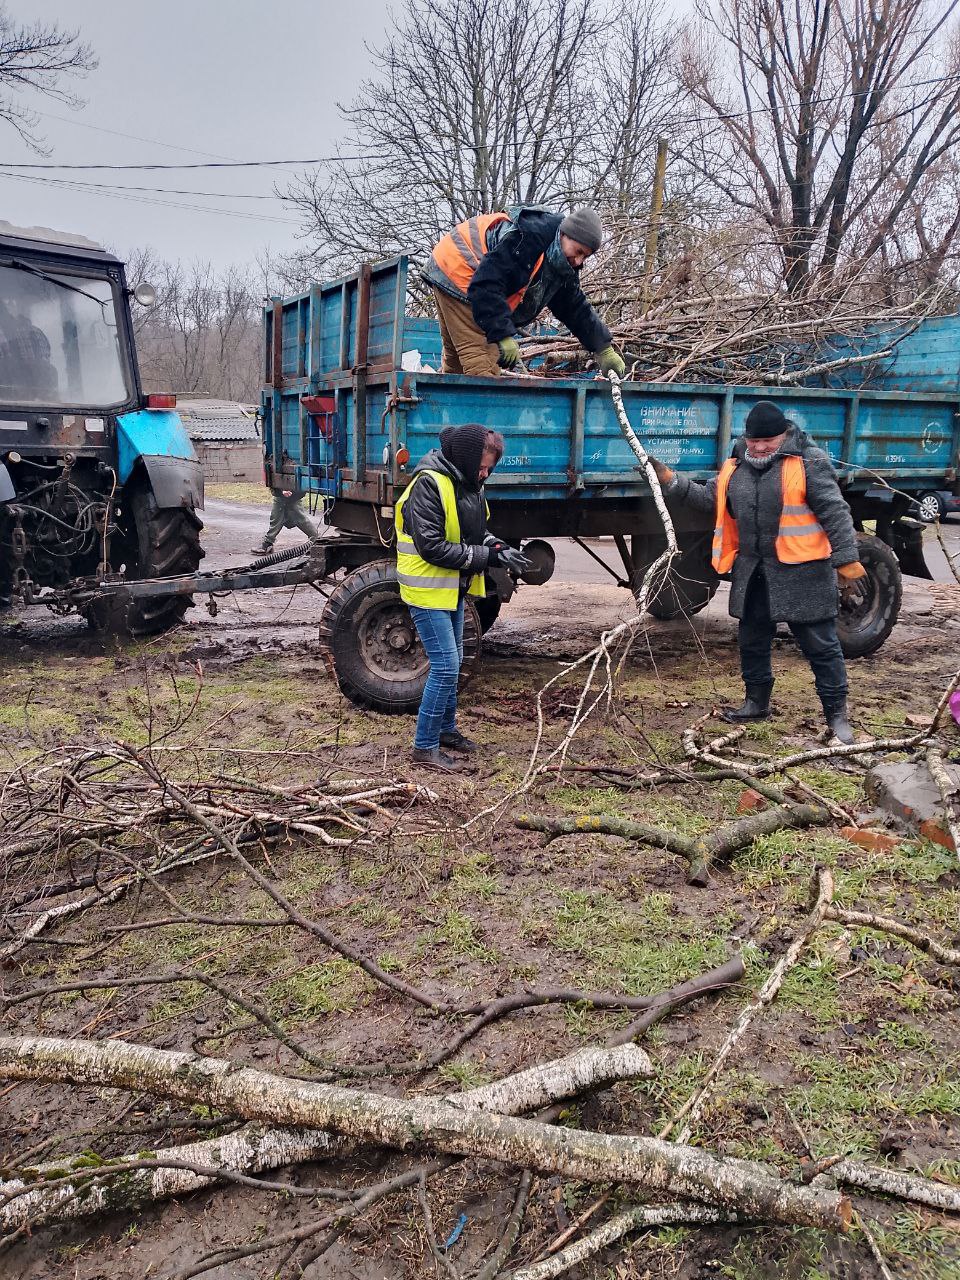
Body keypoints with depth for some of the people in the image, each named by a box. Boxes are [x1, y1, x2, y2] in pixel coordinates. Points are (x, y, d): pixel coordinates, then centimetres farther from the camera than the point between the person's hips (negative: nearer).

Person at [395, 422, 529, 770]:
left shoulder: (466, 483, 5)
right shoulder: (428, 484, -23)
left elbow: (476, 531, 16)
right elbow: (431, 547, -27)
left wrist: (499, 547, -6)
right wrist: (487, 557, -25)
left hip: (452, 590, 9)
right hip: (427, 591, -9)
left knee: (451, 662, 19)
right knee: (446, 666, -9)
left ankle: (446, 728, 35)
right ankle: (425, 745, 2)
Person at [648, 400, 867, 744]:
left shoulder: (809, 461, -9)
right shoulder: (737, 466, 9)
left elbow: (835, 513, -11)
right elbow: (710, 499, 12)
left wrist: (846, 560, -15)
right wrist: (670, 480, 1)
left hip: (802, 573, -6)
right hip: (752, 571, 6)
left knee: (820, 644, 1)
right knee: (753, 640, 17)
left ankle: (837, 712, 14)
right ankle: (757, 702, 35)